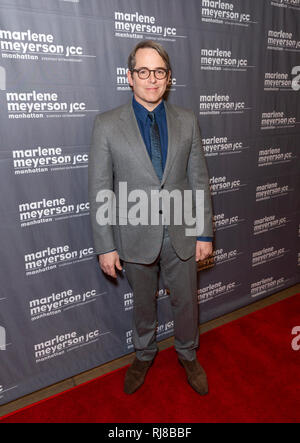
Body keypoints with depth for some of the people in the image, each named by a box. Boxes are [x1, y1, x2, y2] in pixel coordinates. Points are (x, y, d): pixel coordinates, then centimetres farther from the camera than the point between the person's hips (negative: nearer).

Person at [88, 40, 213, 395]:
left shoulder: (187, 121, 0)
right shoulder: (107, 124, -6)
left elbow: (199, 180, 2)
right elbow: (99, 190, -7)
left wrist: (205, 233, 0)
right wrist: (105, 245, -8)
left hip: (180, 234, 2)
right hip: (135, 236, -1)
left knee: (186, 301, 17)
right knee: (143, 302, 19)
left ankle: (187, 355, 47)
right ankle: (144, 355, 48)